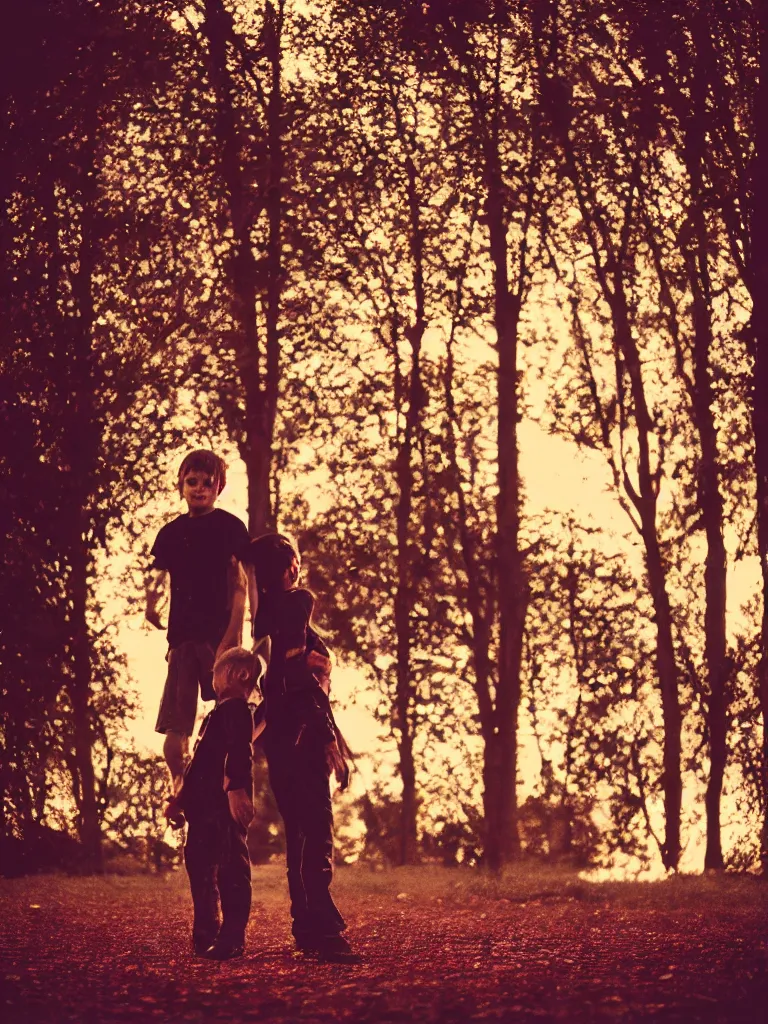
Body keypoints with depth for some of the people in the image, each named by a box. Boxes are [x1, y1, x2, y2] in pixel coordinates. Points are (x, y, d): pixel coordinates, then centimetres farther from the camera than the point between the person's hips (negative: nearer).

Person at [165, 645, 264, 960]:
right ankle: (206, 936, 21)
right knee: (199, 864, 14)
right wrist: (180, 799, 30)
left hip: (223, 805, -11)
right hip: (204, 806, 11)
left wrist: (236, 789, -34)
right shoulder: (218, 713, 26)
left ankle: (232, 939, -13)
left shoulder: (236, 709, -6)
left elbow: (239, 752, -22)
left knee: (231, 869, -11)